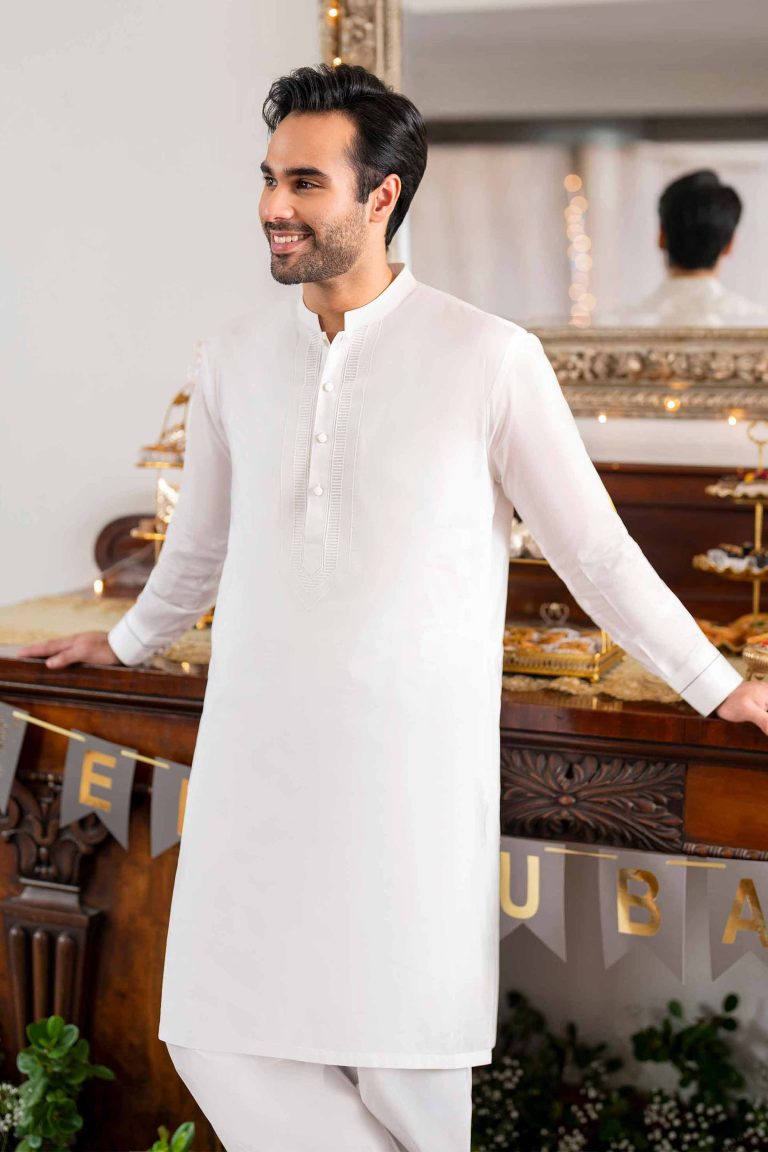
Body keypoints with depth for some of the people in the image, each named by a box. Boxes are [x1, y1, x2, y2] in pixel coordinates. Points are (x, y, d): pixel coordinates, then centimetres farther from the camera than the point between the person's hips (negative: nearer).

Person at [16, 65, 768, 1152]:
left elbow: (592, 545, 1)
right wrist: (128, 642, 36)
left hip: (415, 759, -4)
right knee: (221, 1033, 1)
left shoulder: (489, 358, -7)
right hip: (257, 749, 4)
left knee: (406, 1057, 1)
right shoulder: (238, 356, 6)